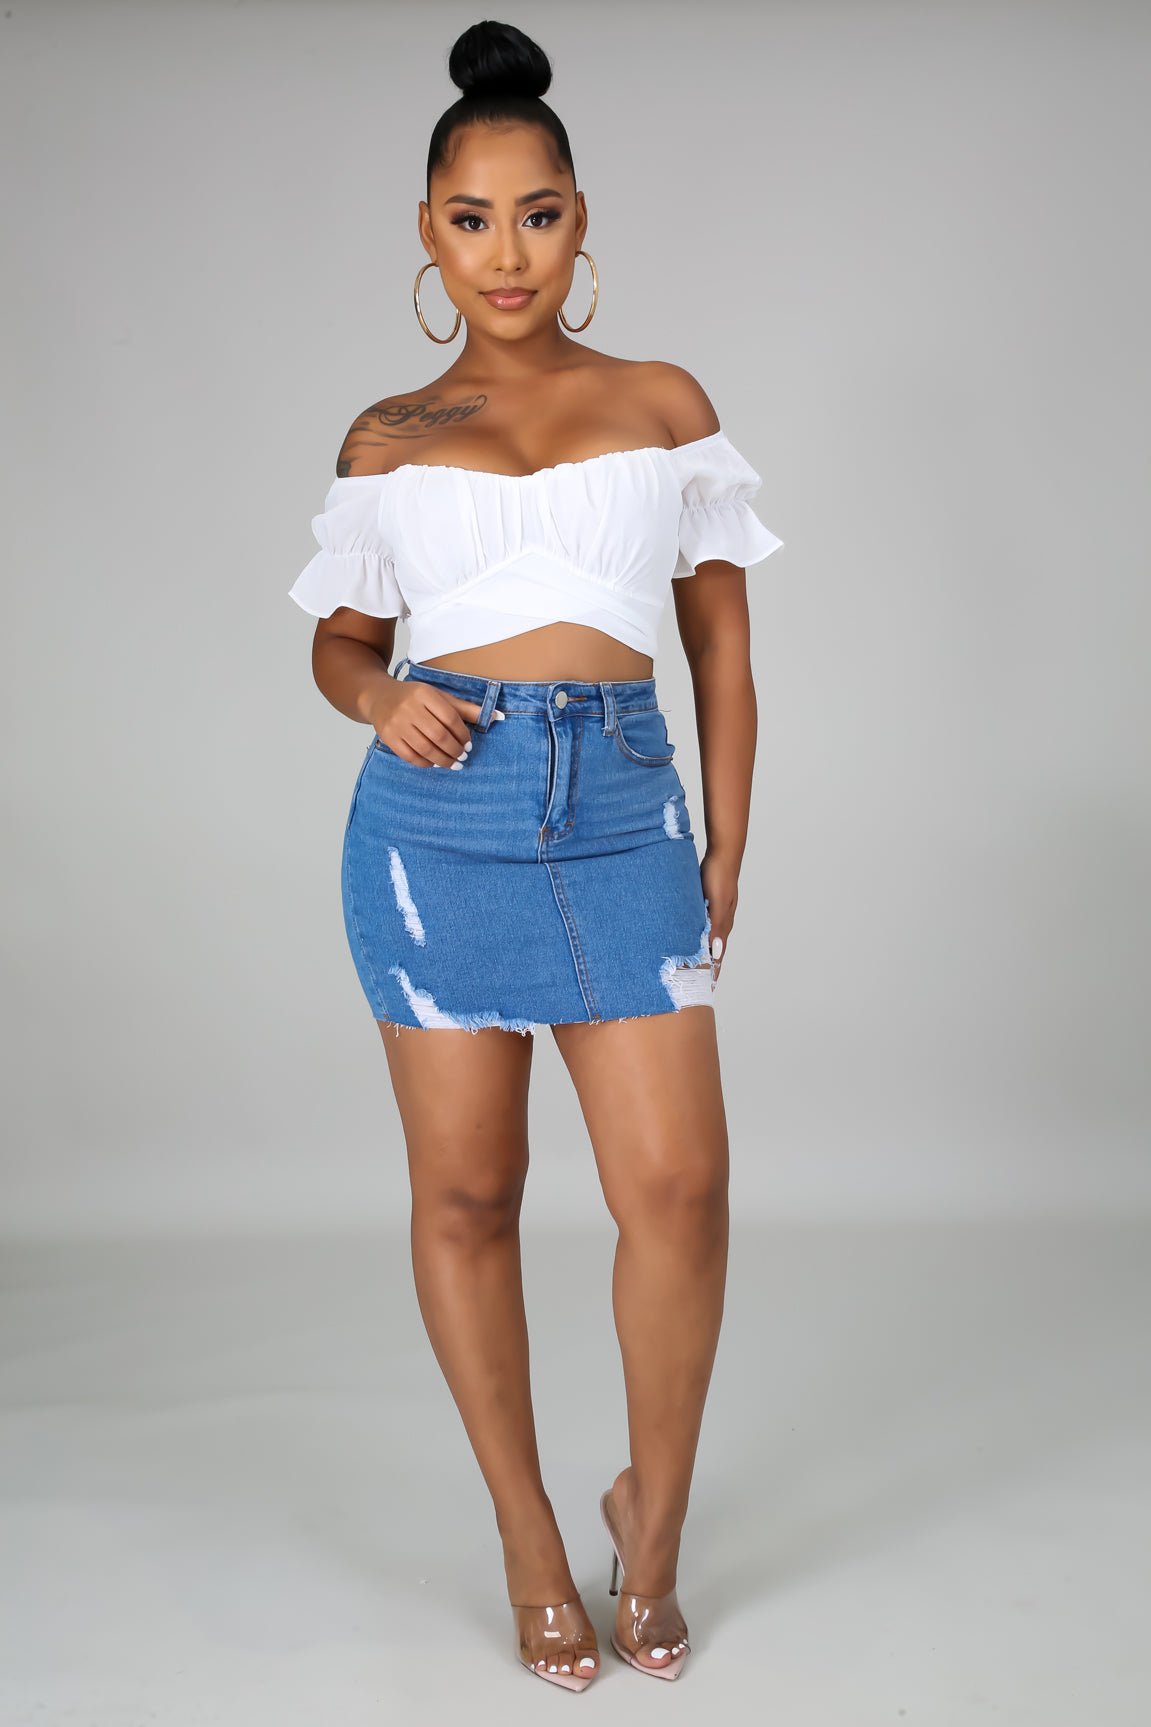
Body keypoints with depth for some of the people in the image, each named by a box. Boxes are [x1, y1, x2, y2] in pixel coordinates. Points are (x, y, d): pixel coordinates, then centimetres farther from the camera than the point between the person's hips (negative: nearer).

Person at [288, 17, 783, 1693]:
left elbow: (723, 644, 10)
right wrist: (379, 696, -7)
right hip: (440, 813, 1)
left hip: (621, 810, 0)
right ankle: (529, 1533, 22)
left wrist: (725, 863, 6)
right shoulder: (389, 437, 11)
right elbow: (341, 637, 17)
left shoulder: (666, 404, 10)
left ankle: (655, 1515, 17)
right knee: (466, 1191, 5)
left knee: (678, 1181, -7)